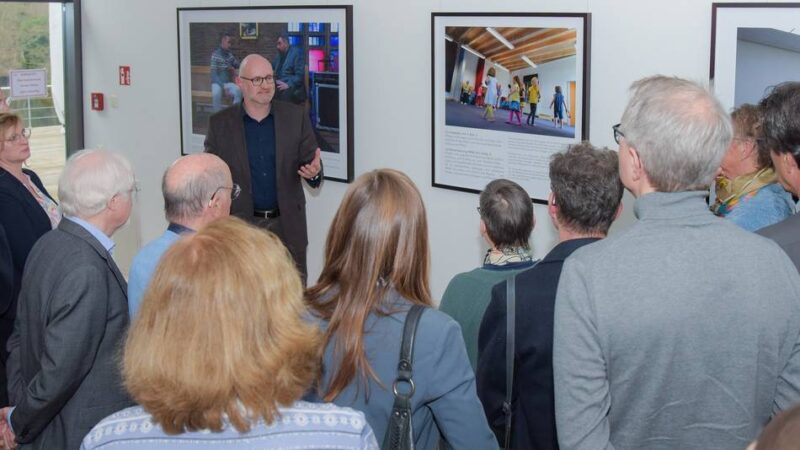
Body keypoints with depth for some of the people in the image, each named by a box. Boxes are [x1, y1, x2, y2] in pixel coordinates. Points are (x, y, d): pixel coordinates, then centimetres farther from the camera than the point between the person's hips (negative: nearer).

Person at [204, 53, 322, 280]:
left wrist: (314, 172, -18)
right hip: (241, 225, -1)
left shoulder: (296, 116, 3)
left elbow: (311, 161, 6)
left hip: (288, 225, 1)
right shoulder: (220, 123, 1)